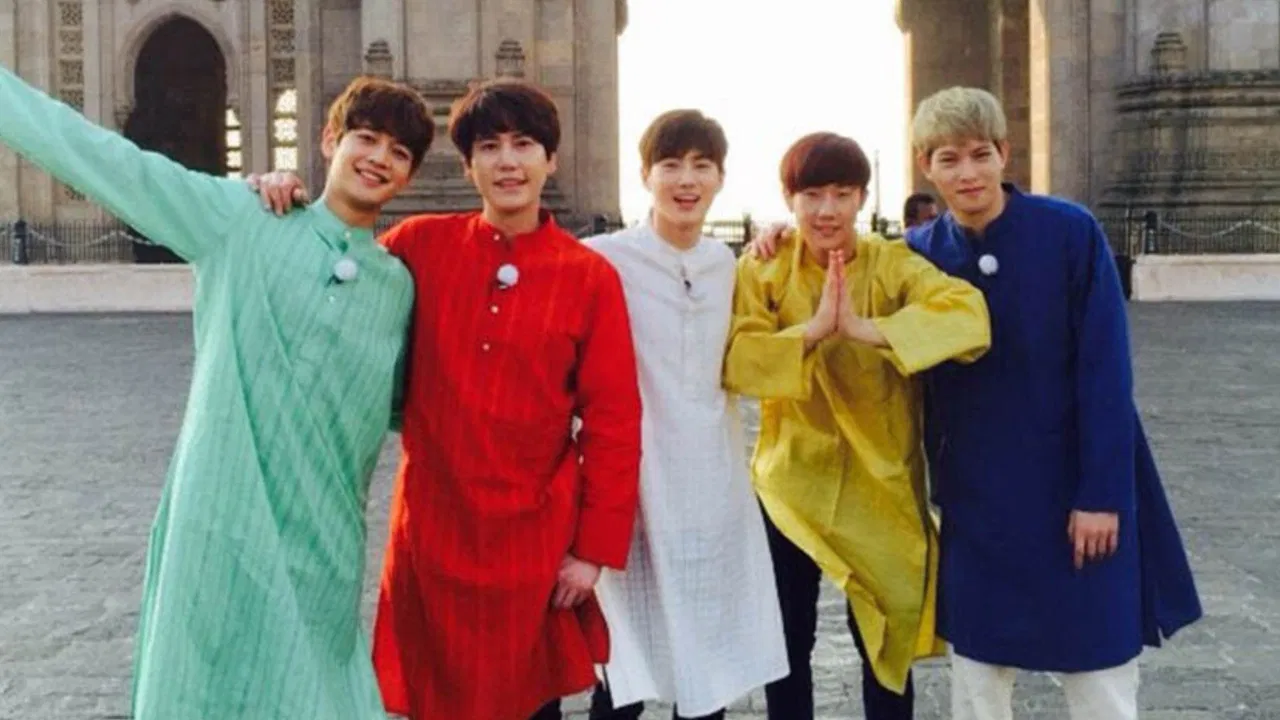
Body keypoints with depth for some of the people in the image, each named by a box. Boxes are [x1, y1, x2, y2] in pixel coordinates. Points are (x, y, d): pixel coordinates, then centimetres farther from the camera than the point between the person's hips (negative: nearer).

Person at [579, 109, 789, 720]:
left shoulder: (725, 262, 9)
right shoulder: (603, 259, -9)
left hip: (715, 486, 5)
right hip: (637, 488, -5)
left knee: (711, 660, 12)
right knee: (627, 670, -1)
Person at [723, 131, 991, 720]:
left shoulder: (894, 265, -7)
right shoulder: (762, 269, -4)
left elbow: (969, 317, -25)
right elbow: (733, 361, -16)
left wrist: (866, 328, -33)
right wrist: (813, 329, -27)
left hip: (879, 486, -1)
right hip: (791, 483, 1)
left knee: (885, 645, 11)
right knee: (788, 646, 14)